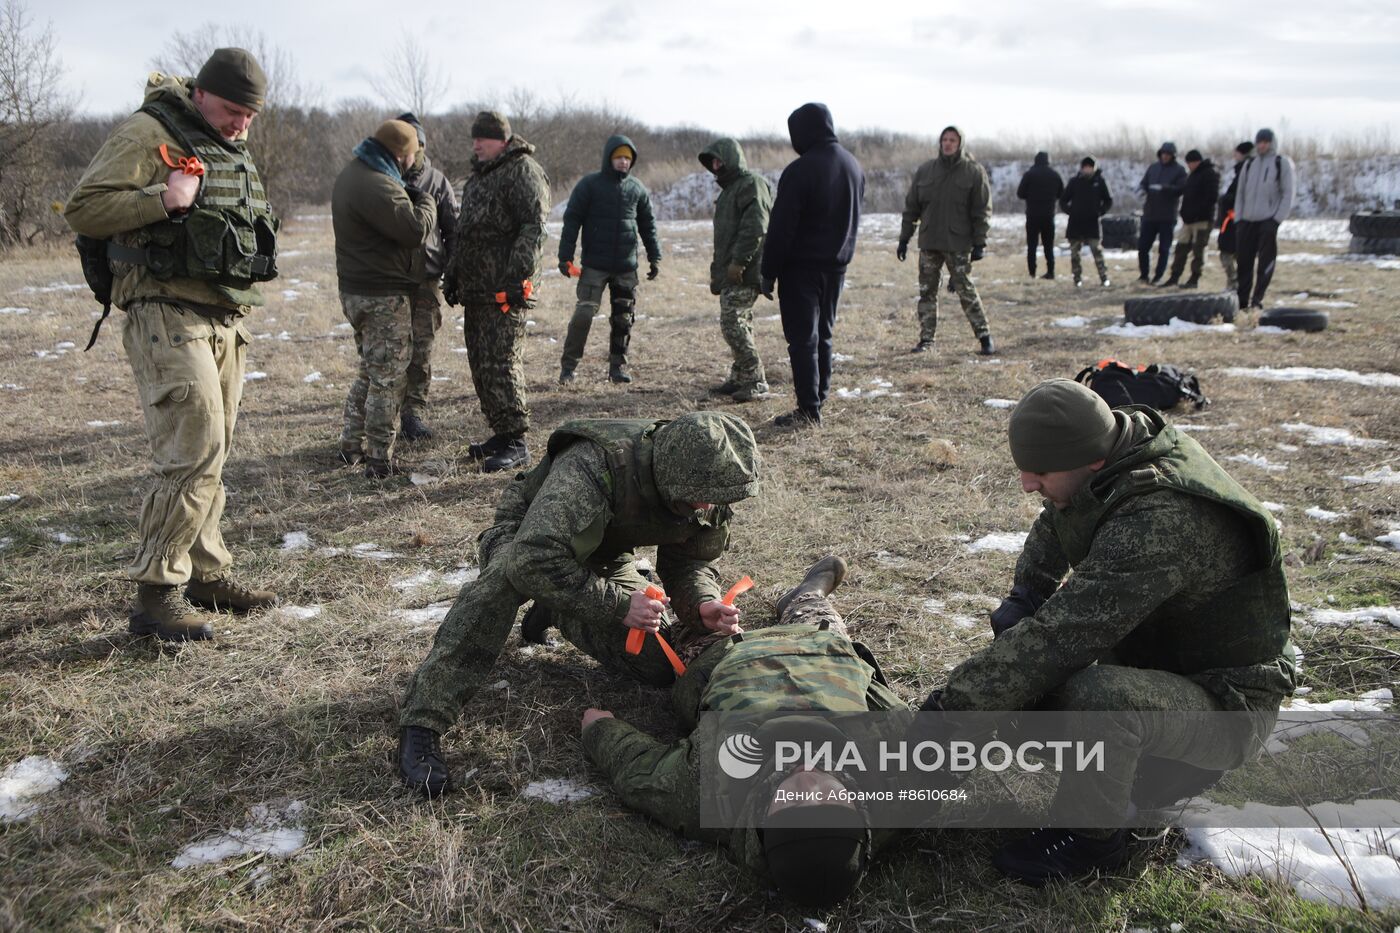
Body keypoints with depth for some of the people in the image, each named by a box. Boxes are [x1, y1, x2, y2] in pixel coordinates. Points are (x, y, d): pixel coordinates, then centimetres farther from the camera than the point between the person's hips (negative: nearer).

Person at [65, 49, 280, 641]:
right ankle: (155, 594, -7)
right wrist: (162, 200, -22)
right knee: (195, 452, -15)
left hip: (226, 320, 8)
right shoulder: (148, 135, -6)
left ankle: (205, 573, 21)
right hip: (168, 316, -8)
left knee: (210, 455, 12)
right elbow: (82, 210, -11)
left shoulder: (233, 150, 18)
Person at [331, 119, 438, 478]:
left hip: (356, 291, 10)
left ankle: (351, 446, 29)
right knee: (389, 378, -2)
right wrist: (425, 202, -7)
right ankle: (380, 461, 4)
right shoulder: (377, 187, -23)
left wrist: (412, 199, 4)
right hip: (383, 297, -10)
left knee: (371, 371, 22)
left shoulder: (352, 173, 12)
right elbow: (416, 230, -24)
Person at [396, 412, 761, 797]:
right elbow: (533, 561, -50)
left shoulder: (707, 498, -22)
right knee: (505, 575, -42)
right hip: (527, 537, -5)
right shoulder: (593, 466, -43)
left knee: (659, 665, -9)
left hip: (602, 557, 6)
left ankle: (554, 613, 18)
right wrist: (617, 604, -47)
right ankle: (421, 723, -37)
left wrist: (703, 604, -30)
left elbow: (691, 562, -8)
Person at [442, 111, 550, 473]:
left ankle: (515, 443, -6)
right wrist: (452, 274, 23)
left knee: (500, 364, -11)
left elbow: (533, 228, -17)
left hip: (504, 291, -10)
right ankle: (500, 434, 20)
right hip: (475, 289, 10)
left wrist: (518, 274, -24)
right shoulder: (478, 175, 21)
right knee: (480, 364, 11)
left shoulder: (523, 172, -7)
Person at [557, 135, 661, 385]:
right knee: (584, 313, -10)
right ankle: (568, 365, 2)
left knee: (624, 318, 6)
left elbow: (648, 225, 17)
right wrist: (565, 256, -10)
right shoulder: (589, 185, -2)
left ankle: (618, 365, 17)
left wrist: (655, 257, 12)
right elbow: (572, 220, -4)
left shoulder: (637, 188, 9)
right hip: (594, 265, -4)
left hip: (627, 267, 4)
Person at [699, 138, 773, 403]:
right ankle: (739, 378, 18)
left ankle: (755, 380, -9)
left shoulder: (752, 184, -10)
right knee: (738, 323, 12)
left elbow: (755, 228, -21)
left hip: (744, 272, -10)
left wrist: (739, 261, -25)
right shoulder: (729, 188, 22)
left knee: (733, 323, -14)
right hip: (729, 272, 10)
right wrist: (718, 268, 22)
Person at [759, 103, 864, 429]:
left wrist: (767, 273, -11)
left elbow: (781, 228, -17)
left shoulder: (799, 170, -17)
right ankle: (818, 402, 20)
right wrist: (841, 253, 19)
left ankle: (808, 411, -3)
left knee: (802, 338, -3)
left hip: (801, 267, -7)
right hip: (837, 265, 7)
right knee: (822, 335, 15)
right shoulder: (853, 166, 8)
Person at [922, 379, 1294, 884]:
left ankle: (1092, 834, -8)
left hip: (1226, 708, -9)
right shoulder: (1123, 439, -5)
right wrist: (1025, 595, -2)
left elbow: (1062, 634, -40)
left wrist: (950, 706, -35)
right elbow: (1053, 529, 15)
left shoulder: (1160, 522, -35)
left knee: (1091, 695, -37)